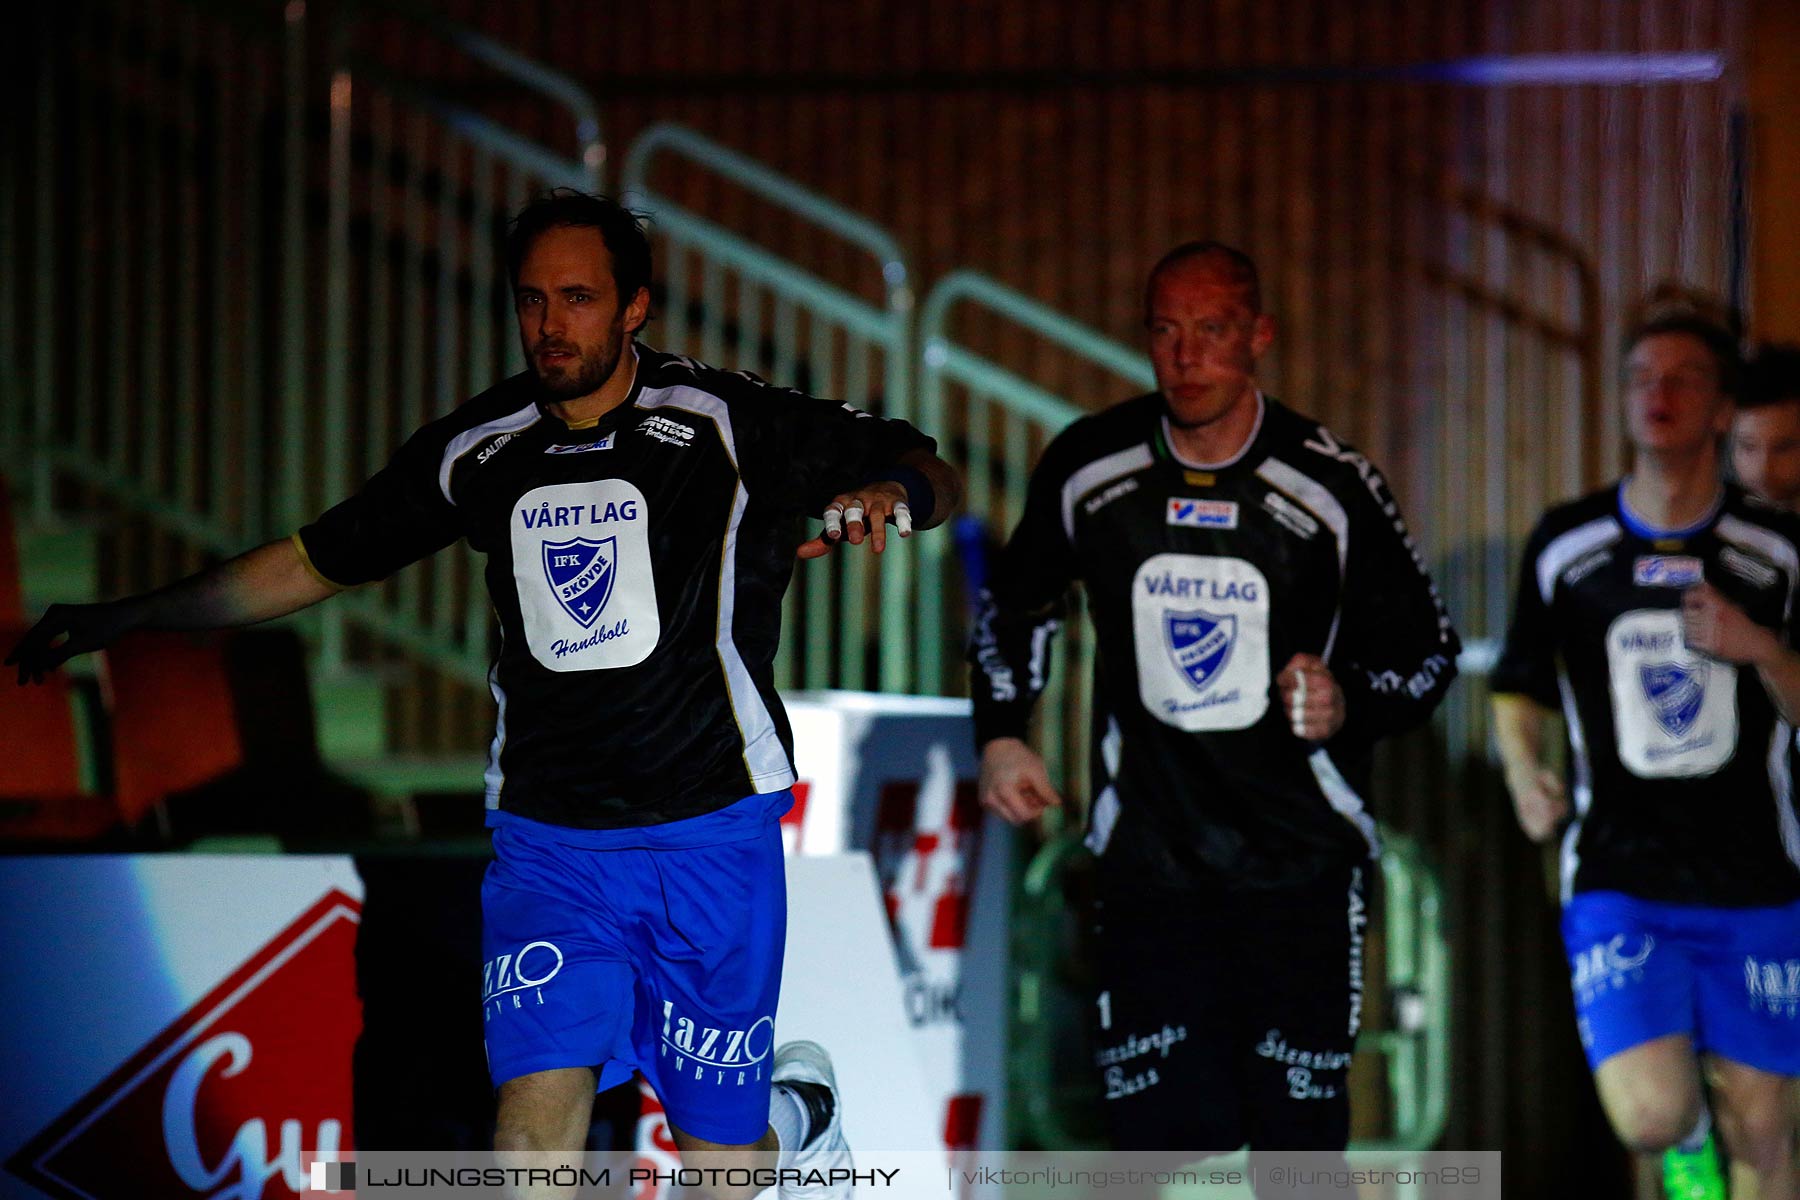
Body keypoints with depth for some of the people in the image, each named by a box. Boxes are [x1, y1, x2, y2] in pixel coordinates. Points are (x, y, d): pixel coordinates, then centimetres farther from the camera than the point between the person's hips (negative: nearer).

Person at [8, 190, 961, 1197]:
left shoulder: (725, 423, -6)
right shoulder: (479, 451, 4)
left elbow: (931, 474, -3)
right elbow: (319, 561, 15)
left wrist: (890, 492, -28)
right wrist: (127, 616, 11)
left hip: (710, 836, -2)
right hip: (546, 841, 2)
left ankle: (796, 1109, 43)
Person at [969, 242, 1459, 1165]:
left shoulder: (1329, 485, -7)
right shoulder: (1087, 469, 0)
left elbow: (1429, 650, 2)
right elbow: (1013, 605, 18)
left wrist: (1351, 704, -17)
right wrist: (999, 734, 6)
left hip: (1302, 857, -2)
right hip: (1150, 856, 2)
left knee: (1298, 1140, -4)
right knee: (1158, 1141, -3)